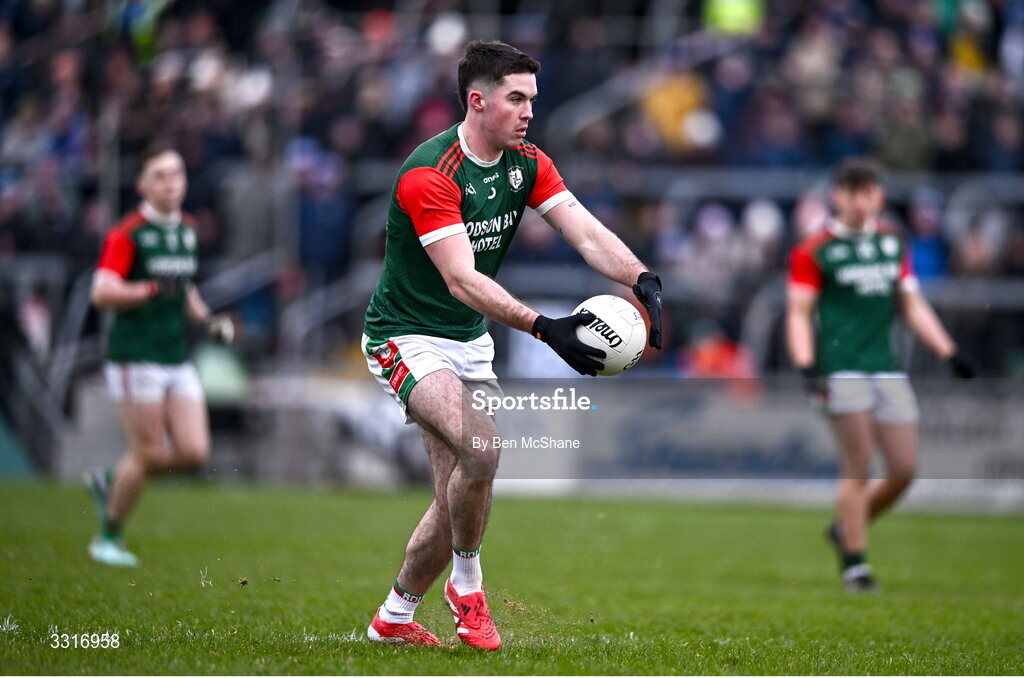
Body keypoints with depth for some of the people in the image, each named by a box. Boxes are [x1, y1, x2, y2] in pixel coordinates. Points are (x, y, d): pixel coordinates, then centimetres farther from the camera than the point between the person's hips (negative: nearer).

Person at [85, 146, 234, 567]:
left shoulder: (187, 232, 13)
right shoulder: (127, 235, -10)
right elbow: (102, 292, -19)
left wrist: (208, 319, 11)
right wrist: (153, 289, -30)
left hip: (177, 359, 7)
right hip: (136, 359, -7)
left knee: (193, 451, -3)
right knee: (148, 454, -6)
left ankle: (111, 482, 21)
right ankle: (108, 539, 14)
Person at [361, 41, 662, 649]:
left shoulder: (529, 164, -1)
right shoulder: (429, 174, -25)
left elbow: (588, 234, -13)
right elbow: (462, 280, -33)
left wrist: (643, 280, -33)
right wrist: (545, 328, -43)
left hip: (470, 343, 8)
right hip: (407, 339, -8)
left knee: (459, 498, 7)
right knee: (481, 448, -29)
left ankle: (394, 618, 25)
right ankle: (468, 586, -7)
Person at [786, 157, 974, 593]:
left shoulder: (894, 244, 14)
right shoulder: (814, 251, -1)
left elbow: (913, 307, 20)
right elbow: (799, 312, -3)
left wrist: (950, 355, 13)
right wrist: (806, 367, -16)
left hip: (886, 368, 5)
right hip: (841, 371, -5)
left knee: (905, 470, 1)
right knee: (858, 469, -10)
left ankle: (846, 528, 24)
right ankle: (854, 563, 0)